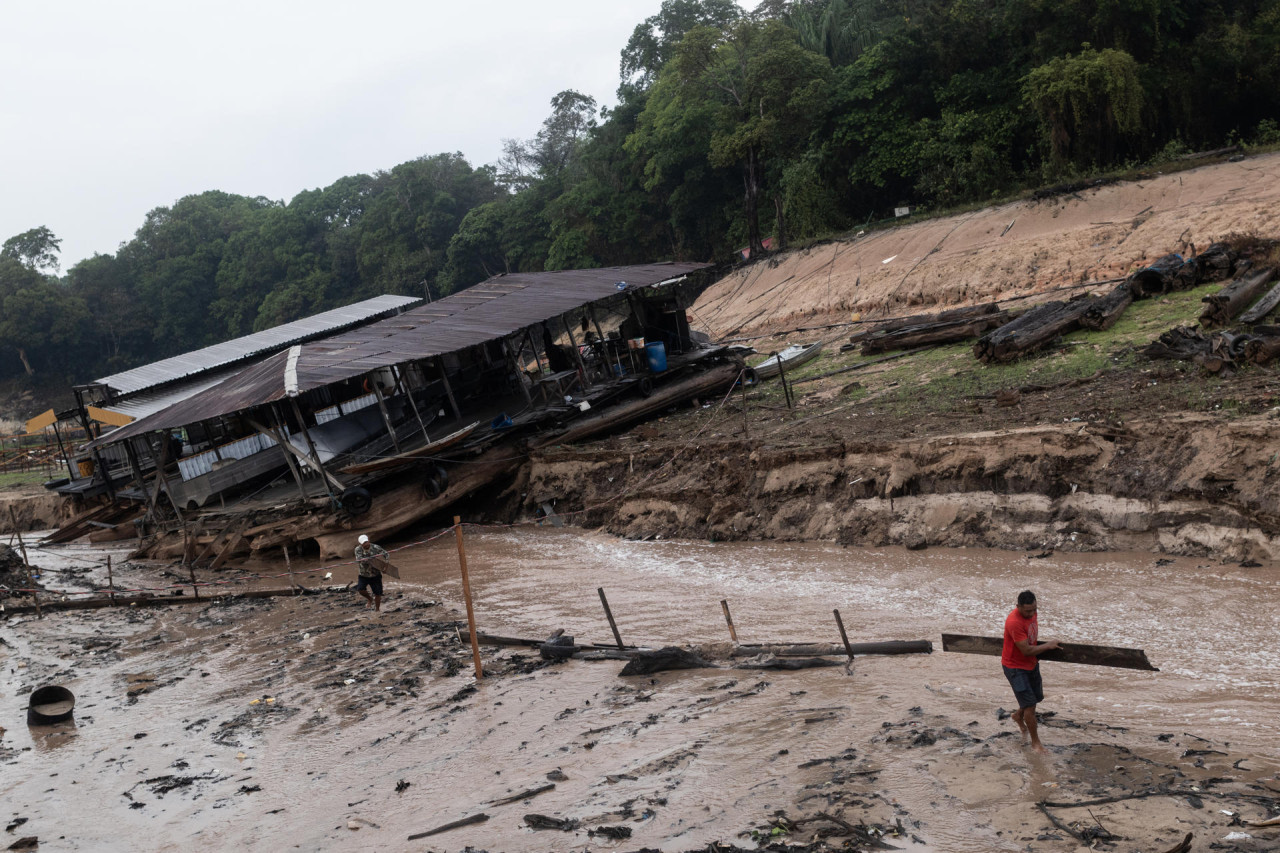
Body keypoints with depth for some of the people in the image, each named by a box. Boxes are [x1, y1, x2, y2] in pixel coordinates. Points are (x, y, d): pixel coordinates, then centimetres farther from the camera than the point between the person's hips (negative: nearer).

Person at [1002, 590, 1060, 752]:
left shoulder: (1031, 613, -5)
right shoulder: (1014, 622, -32)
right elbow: (1026, 650, -28)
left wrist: (1038, 649, 7)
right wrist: (1048, 646, -20)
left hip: (1031, 664, 8)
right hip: (1015, 667, -8)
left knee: (1037, 697, 20)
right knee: (1030, 704, -7)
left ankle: (1018, 716, 49)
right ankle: (1035, 742, 8)